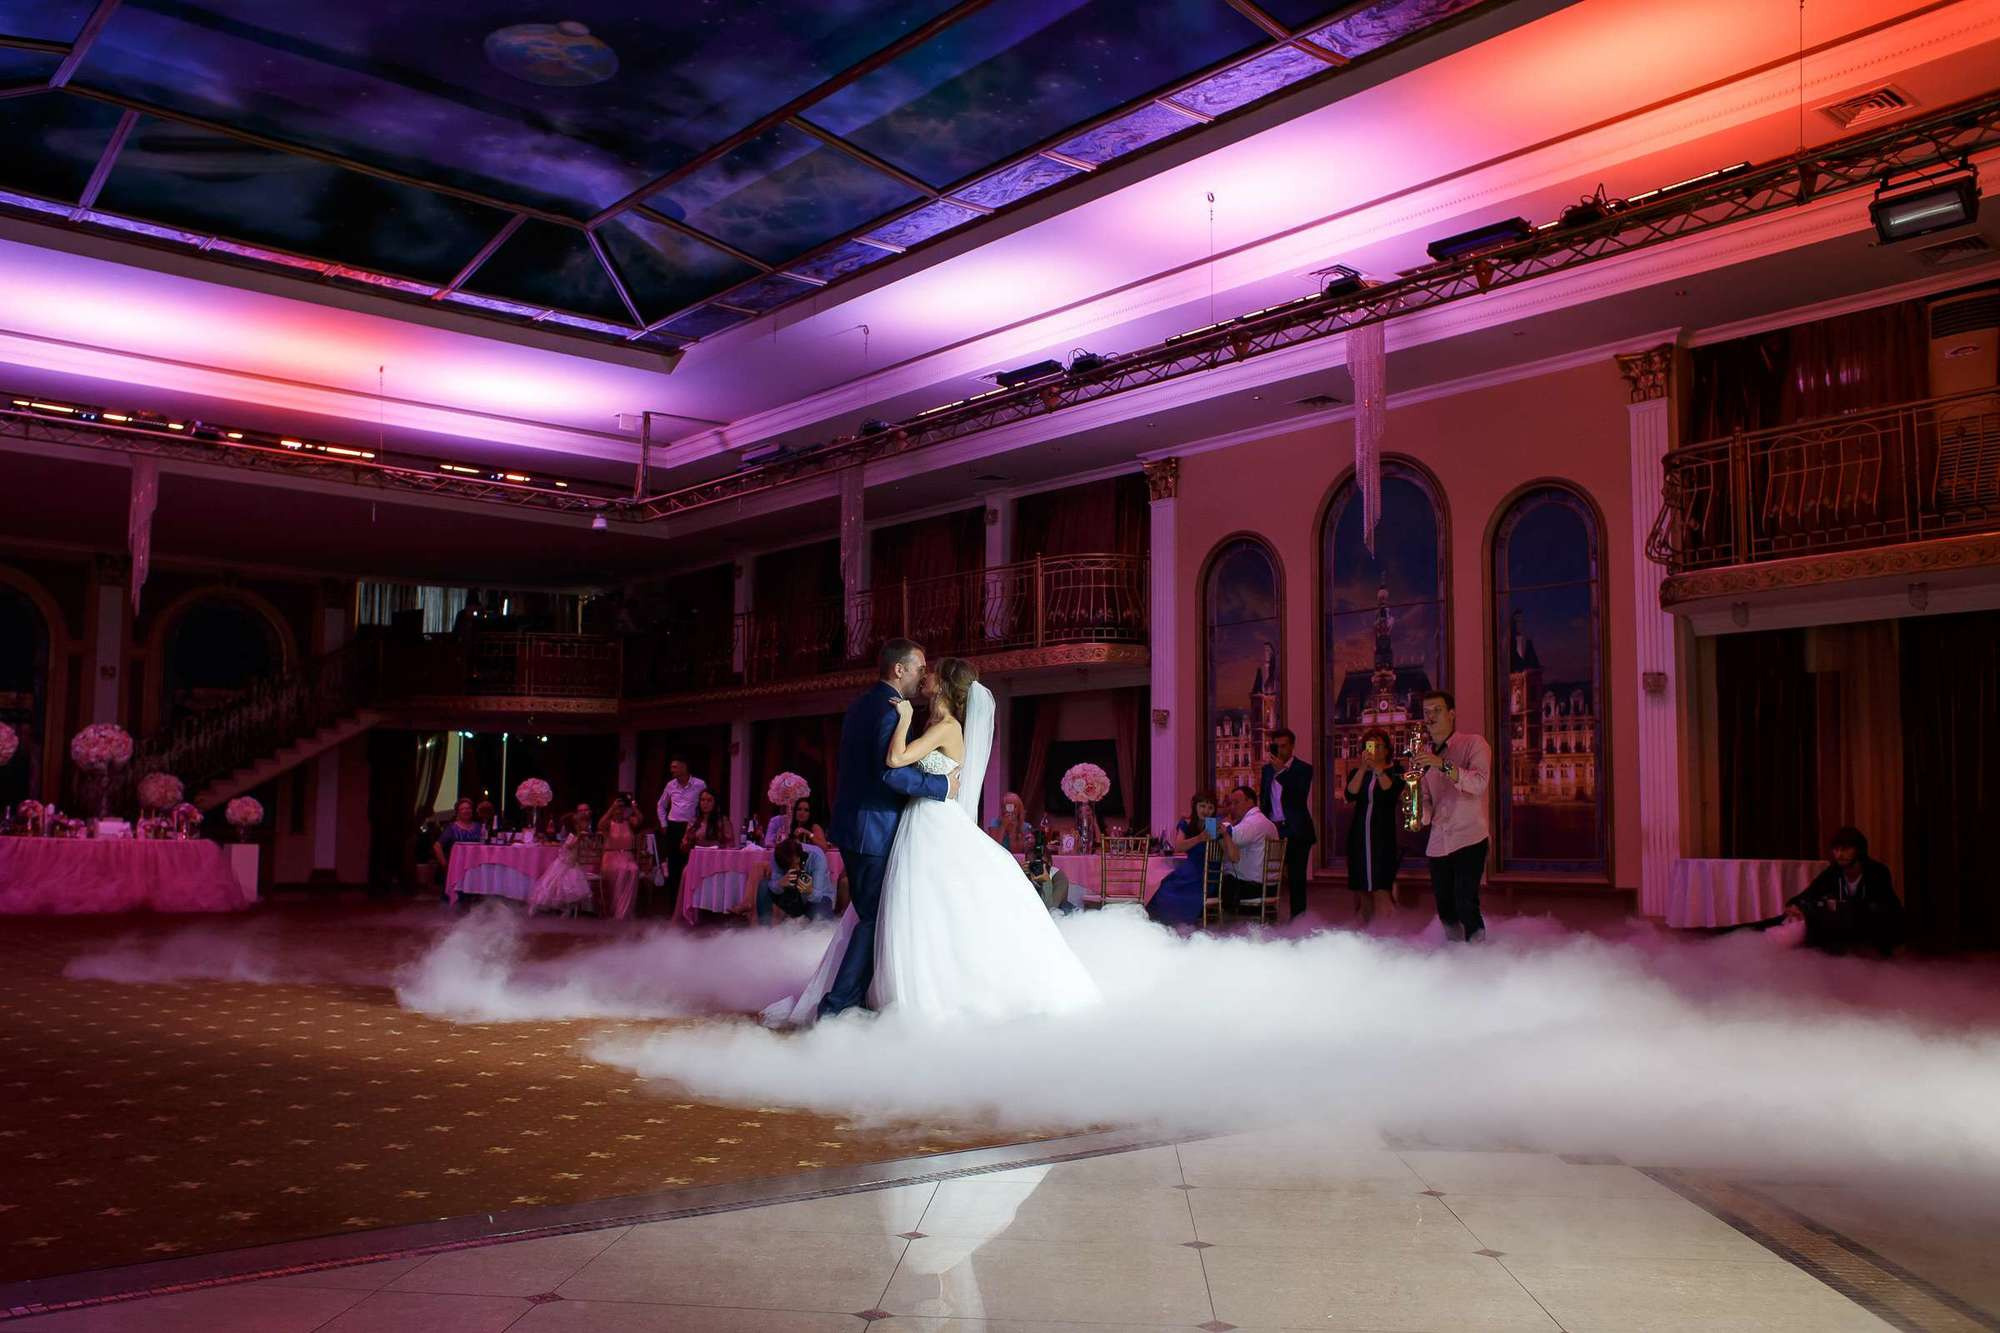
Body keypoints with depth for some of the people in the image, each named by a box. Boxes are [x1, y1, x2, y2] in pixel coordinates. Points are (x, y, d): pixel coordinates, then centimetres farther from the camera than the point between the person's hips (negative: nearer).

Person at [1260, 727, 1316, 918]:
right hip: (1273, 831, 4)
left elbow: (1300, 798, -16)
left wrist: (1281, 772, -21)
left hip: (1296, 832, -4)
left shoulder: (1303, 769, -2)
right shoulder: (1267, 769, 13)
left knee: (1296, 880, -2)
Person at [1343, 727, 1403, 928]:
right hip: (1359, 834, 4)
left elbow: (1392, 792, -15)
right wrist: (1363, 768, -14)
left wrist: (1378, 768, -19)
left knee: (1382, 888, -14)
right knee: (1361, 887, 6)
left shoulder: (1395, 770, 5)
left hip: (1384, 835, -3)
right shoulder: (1357, 772, 12)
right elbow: (1350, 795, -7)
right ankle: (1363, 932, 14)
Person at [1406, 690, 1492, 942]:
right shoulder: (1424, 754, 15)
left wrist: (1443, 765, -29)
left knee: (1465, 905, -16)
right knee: (1446, 911, 7)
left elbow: (1480, 783, -19)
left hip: (1469, 838, -6)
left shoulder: (1473, 744, -2)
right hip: (1438, 843, 6)